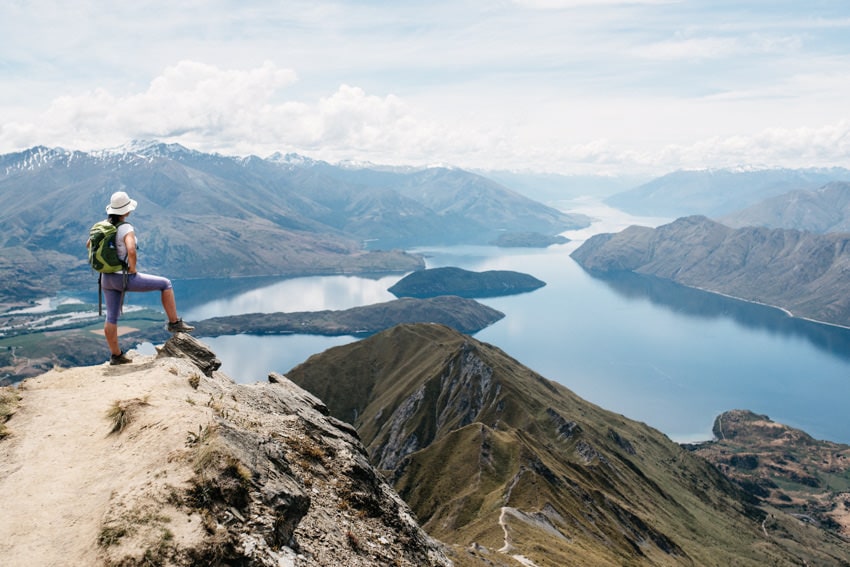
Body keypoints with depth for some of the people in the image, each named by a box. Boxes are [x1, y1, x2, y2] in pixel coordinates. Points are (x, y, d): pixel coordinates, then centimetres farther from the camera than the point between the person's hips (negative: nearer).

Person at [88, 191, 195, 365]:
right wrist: (132, 268, -20)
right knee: (165, 284, 6)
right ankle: (174, 323, 9)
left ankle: (116, 355, 25)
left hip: (107, 278, 8)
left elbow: (89, 244, 19)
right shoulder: (126, 229, -20)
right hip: (125, 279, -8)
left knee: (111, 318, 14)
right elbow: (131, 251, -38)